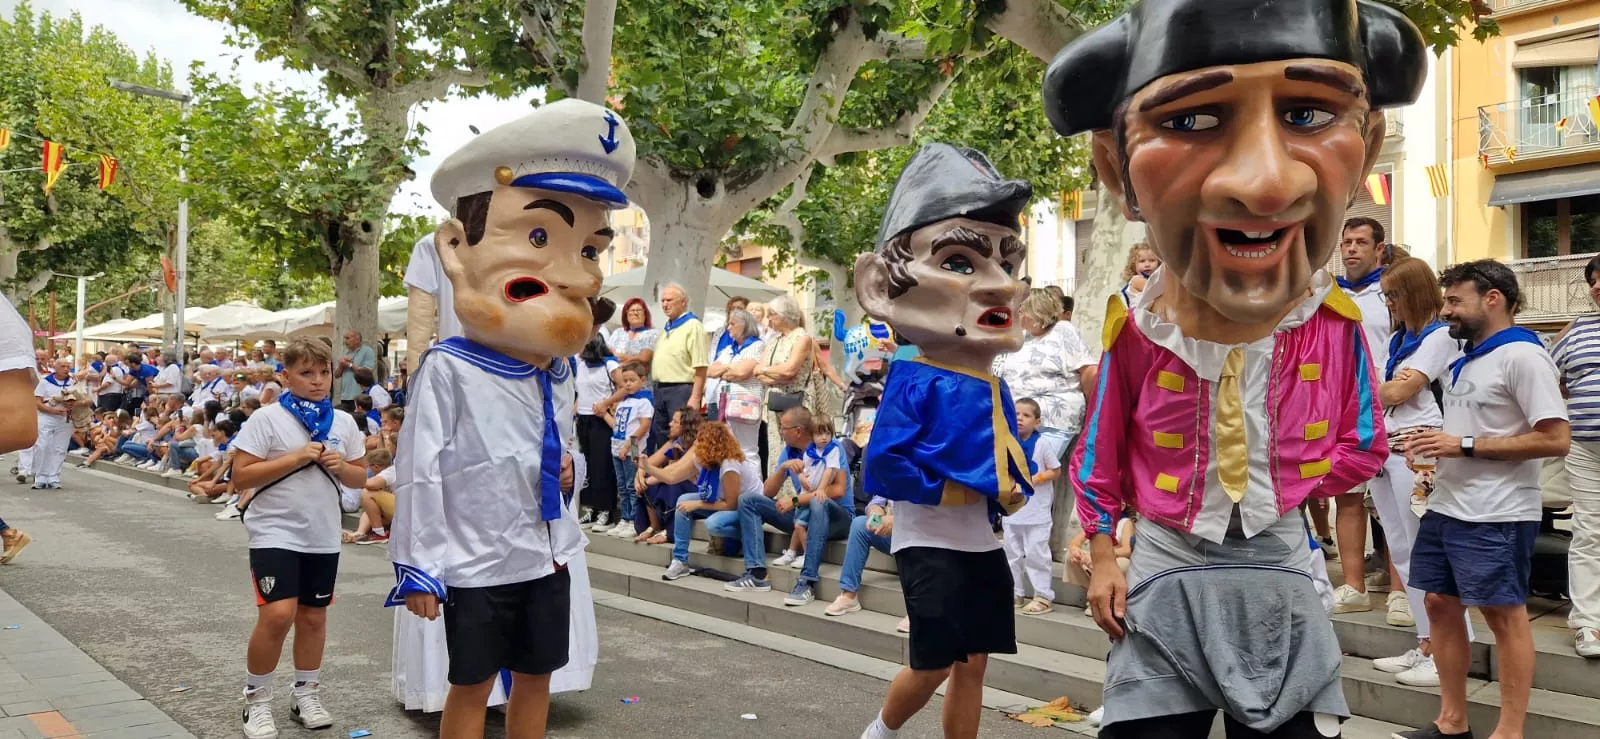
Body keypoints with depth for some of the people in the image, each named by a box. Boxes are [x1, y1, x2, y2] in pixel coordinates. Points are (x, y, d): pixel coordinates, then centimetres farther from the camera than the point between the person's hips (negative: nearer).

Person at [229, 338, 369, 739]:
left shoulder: (343, 422, 4)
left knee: (313, 616, 13)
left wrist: (341, 467, -11)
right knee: (278, 614, -14)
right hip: (275, 532, -5)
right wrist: (295, 458, -20)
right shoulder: (267, 419, -9)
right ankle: (256, 699, 5)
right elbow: (240, 476, -13)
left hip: (322, 536, 5)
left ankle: (307, 695, 28)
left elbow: (360, 477, 12)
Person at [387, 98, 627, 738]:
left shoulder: (561, 373, 3)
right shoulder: (448, 371, -18)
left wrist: (572, 467, -3)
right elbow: (418, 472, -16)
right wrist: (419, 565, -15)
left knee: (537, 679, 17)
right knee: (471, 686, 9)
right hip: (476, 562, -6)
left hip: (550, 558, 6)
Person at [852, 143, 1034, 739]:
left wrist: (1016, 489, -3)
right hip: (931, 543, -7)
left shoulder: (995, 387, 7)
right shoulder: (915, 383, -16)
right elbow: (881, 462, -20)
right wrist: (944, 490, -20)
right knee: (935, 662, -2)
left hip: (984, 542, 7)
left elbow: (1010, 452, 17)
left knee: (974, 663, 11)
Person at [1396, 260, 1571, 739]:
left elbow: (1556, 440, -20)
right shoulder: (1466, 358, 14)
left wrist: (1465, 446, -20)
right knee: (1441, 605, 11)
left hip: (1496, 516, -9)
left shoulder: (1522, 356, -13)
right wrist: (1432, 446, 4)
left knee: (1504, 615, 0)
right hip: (1446, 507, 9)